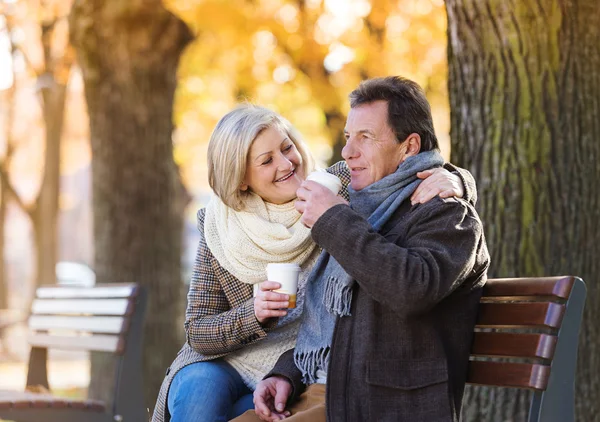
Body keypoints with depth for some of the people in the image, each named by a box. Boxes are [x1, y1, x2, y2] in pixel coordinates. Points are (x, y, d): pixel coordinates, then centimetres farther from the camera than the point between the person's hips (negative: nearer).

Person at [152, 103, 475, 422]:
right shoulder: (218, 229, -1)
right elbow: (197, 332, -1)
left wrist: (452, 180, -24)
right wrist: (253, 313, -20)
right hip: (226, 365, 2)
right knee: (198, 392, -31)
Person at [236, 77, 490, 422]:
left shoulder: (448, 214, -4)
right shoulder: (360, 213, 22)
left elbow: (413, 289, -26)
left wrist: (334, 221, -15)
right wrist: (287, 375, 9)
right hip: (315, 393, 8)